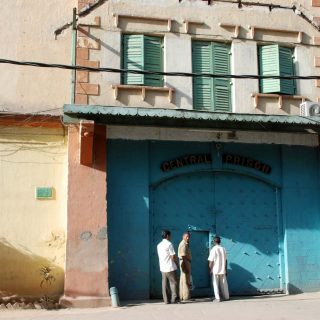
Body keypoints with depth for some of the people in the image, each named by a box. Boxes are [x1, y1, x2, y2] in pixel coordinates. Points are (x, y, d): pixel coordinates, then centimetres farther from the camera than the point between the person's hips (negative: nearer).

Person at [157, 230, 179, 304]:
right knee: (174, 283, 1)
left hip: (162, 267, 7)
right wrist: (176, 262, 6)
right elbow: (173, 256, -13)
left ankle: (166, 299, 7)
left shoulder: (159, 245, 12)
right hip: (170, 267, -7)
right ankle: (174, 299, 0)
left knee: (165, 283, 7)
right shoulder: (169, 244, -11)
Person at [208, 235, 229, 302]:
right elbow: (225, 260, 6)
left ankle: (217, 298, 0)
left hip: (215, 270, -4)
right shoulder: (223, 249, 2)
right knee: (224, 284, 14)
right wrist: (225, 269, 15)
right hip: (222, 270, 4)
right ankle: (226, 297, 21)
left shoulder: (213, 249, -12)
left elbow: (211, 261, -12)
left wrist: (210, 270, -1)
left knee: (216, 284, 3)